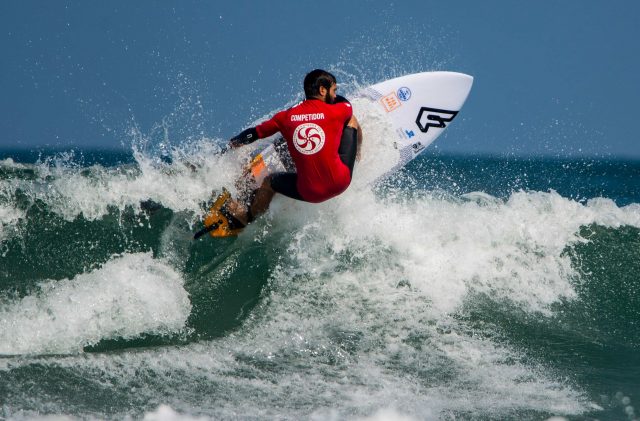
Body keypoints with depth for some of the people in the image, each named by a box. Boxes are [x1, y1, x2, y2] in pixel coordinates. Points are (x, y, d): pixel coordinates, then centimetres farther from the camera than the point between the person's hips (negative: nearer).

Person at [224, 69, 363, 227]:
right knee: (352, 120, 15)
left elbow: (253, 134, 14)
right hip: (341, 183, 0)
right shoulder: (338, 111, -4)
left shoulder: (286, 117, 0)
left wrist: (231, 145, 34)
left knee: (268, 182, 32)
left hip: (310, 193, 1)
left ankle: (246, 216, 54)